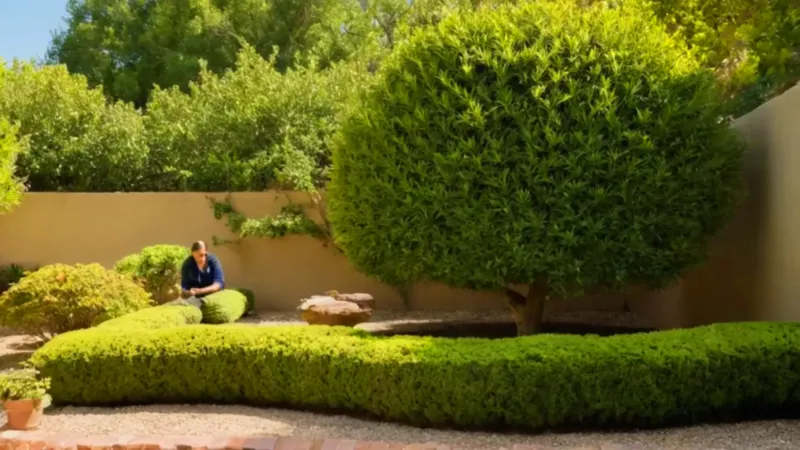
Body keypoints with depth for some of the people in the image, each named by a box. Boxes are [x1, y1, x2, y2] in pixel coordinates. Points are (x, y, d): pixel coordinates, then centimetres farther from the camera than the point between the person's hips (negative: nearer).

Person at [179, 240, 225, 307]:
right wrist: (185, 293, -32)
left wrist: (201, 291, -32)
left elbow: (219, 283, -18)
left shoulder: (213, 260, -10)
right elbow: (185, 285, -9)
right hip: (195, 297, 0)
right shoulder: (187, 264, -7)